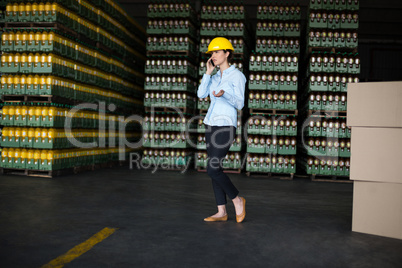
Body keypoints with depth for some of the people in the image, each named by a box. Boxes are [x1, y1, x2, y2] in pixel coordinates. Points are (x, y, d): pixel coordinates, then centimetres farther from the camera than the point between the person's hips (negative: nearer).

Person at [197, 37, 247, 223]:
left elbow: (240, 104, -11)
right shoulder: (215, 77, 15)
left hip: (225, 126, -7)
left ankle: (237, 199, 8)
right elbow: (201, 94, 2)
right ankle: (221, 212, 11)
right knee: (215, 169, 5)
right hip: (211, 124, 7)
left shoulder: (237, 76, -6)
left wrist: (224, 95, -29)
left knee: (212, 169, -13)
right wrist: (208, 72, -1)